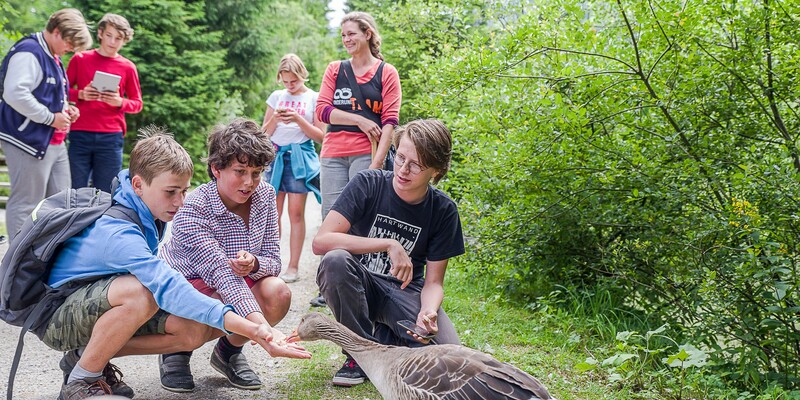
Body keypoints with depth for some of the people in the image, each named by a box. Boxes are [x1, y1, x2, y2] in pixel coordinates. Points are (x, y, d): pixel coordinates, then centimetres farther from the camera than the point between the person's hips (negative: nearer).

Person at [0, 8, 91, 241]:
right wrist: (51, 118, -19)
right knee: (26, 204, -4)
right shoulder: (29, 52, -14)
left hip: (54, 142, 10)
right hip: (29, 141, -10)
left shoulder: (53, 58, 18)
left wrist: (65, 109, 10)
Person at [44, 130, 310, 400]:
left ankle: (87, 356, 3)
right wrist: (250, 329, -51)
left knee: (194, 331, -11)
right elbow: (168, 288, -44)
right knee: (139, 293, -38)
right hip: (57, 320, -8)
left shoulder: (147, 212, -3)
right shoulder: (118, 231, -32)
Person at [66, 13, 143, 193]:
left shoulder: (127, 67, 5)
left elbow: (137, 103, 10)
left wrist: (120, 102, -11)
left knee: (104, 195, 2)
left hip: (111, 137, 0)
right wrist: (80, 94, -9)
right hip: (80, 135, 0)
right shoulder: (80, 59, 6)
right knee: (76, 190, 3)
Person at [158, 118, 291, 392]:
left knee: (278, 292, -26)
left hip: (236, 283, 5)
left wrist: (254, 264, -37)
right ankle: (177, 350, 0)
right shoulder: (191, 213, -28)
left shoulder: (264, 195, -11)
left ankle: (229, 350, 4)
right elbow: (223, 274, -38)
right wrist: (265, 332, -51)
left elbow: (273, 260, -10)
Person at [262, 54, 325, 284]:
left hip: (300, 158, -3)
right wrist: (275, 118, -9)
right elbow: (264, 133, 12)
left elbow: (320, 136, 0)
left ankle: (293, 266, 0)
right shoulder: (276, 96, 11)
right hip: (276, 155, 3)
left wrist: (298, 119, -14)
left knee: (296, 213, -4)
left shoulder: (314, 98, 3)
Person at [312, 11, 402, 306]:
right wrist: (360, 120, -8)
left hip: (366, 154, -3)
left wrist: (377, 162, -12)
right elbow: (322, 110, 5)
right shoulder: (335, 70, 15)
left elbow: (390, 120, -1)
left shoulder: (386, 73, 6)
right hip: (333, 155, 3)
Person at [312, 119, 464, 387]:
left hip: (405, 290, 1)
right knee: (335, 260, -36)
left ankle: (381, 337, 7)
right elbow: (321, 241, -24)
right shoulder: (368, 184, -14)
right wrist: (389, 245, -29)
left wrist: (428, 310, -27)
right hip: (359, 284, -1)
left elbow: (434, 282, -4)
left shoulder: (443, 211, -7)